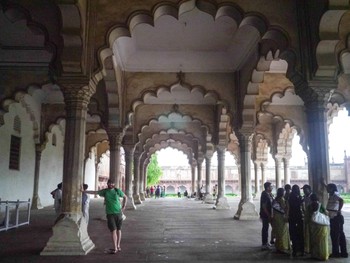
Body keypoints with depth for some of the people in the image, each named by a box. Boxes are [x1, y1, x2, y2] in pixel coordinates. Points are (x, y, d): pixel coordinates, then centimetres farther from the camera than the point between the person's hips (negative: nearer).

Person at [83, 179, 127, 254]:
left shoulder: (118, 191, 1)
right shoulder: (104, 191, 3)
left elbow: (125, 197, 12)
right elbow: (94, 192, 6)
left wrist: (123, 207, 4)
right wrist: (84, 191, 5)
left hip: (118, 213, 1)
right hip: (110, 214, 0)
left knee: (118, 230, 6)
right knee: (113, 231, -3)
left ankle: (117, 247, 13)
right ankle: (117, 247, 4)